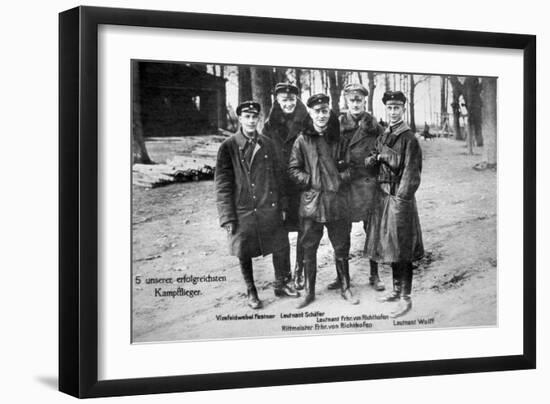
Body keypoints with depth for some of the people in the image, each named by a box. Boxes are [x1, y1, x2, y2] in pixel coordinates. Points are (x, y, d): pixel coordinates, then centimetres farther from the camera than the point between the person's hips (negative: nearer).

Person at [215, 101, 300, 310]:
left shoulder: (267, 144, 5)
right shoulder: (228, 147, -7)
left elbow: (278, 175, 12)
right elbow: (222, 184, -7)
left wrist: (282, 204, 9)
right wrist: (227, 217, -11)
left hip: (270, 208, 3)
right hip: (243, 212, -3)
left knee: (280, 247, 9)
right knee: (244, 253, 6)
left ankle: (280, 284, 31)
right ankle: (251, 291, 25)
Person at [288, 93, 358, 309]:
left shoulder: (338, 137, 5)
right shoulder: (302, 140, 0)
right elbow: (293, 170, 1)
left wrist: (342, 176, -5)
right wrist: (311, 181, -10)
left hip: (337, 201, 1)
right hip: (310, 202, -1)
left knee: (341, 247, 8)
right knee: (308, 249, 4)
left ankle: (345, 288, 22)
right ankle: (309, 291, 16)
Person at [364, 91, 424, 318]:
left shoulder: (409, 138, -9)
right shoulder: (384, 136, 14)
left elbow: (411, 172, -13)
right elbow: (371, 163, 16)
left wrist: (400, 200, -18)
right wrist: (376, 158, -7)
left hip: (400, 198, -8)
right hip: (384, 196, 8)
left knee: (401, 250, -6)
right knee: (390, 247, 15)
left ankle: (406, 299, -2)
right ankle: (397, 290, 26)